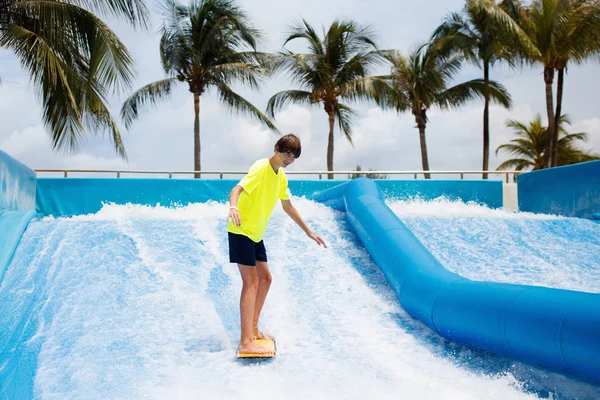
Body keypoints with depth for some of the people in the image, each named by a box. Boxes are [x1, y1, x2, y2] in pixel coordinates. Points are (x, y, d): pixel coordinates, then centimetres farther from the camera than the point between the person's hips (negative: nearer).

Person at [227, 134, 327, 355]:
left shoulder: (281, 176, 9)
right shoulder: (261, 168, -18)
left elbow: (288, 207, 21)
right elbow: (237, 189, -33)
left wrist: (309, 232, 23)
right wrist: (233, 207, -55)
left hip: (256, 234, 9)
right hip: (241, 232, -9)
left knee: (265, 278, 14)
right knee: (251, 282, -13)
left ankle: (253, 330, 26)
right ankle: (246, 342, -14)